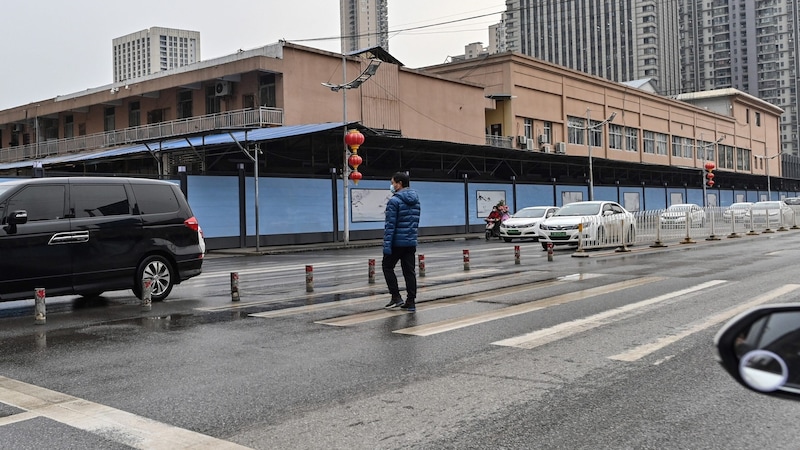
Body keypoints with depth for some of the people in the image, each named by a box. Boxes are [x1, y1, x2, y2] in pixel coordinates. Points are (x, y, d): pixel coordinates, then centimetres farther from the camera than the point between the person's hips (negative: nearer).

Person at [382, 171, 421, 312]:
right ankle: (411, 302, 8)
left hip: (397, 242, -7)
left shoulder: (394, 201, -13)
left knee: (387, 266, 10)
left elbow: (390, 225, -17)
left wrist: (387, 245, -17)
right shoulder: (415, 199, 10)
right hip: (411, 242, 7)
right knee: (409, 271, 8)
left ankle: (396, 297, 5)